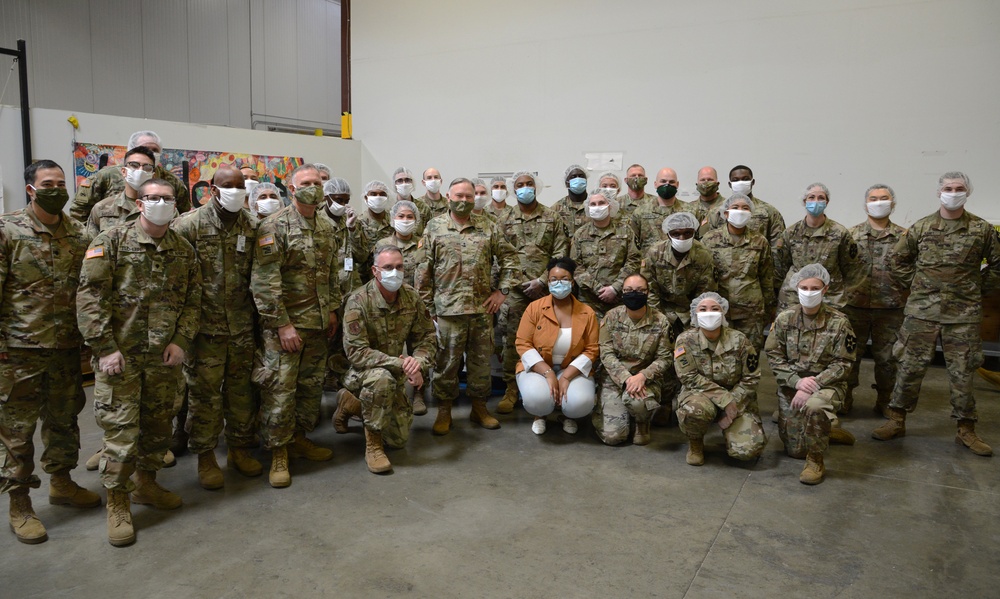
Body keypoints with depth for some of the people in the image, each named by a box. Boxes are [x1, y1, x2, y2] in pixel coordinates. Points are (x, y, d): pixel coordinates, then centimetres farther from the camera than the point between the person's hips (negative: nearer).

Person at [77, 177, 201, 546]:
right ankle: (117, 505, 14)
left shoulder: (184, 250, 8)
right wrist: (105, 347, -14)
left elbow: (193, 299, 9)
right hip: (119, 354, -4)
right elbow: (90, 296, -9)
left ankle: (146, 484, 34)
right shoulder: (112, 242, -5)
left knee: (159, 425, 14)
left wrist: (182, 340, -4)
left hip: (165, 356, 4)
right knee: (121, 430, -1)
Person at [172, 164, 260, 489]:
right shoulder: (189, 224, -6)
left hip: (242, 326, 3)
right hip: (205, 327, -3)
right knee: (204, 393, 5)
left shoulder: (251, 226, 5)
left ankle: (239, 448, 29)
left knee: (242, 390, 12)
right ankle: (205, 457, 20)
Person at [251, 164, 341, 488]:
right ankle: (279, 453, 10)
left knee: (312, 385, 13)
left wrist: (332, 310, 13)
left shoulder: (326, 229, 12)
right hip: (284, 322, -7)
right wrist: (282, 324, -18)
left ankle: (299, 437, 30)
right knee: (280, 389, -3)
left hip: (318, 322, 7)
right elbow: (264, 281, -16)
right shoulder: (274, 226, -11)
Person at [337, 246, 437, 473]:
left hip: (395, 375, 6)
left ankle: (352, 405, 30)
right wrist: (401, 364, -36)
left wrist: (418, 361, -27)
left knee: (399, 439, 8)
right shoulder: (358, 301, -24)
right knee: (382, 378, -41)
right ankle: (372, 444, -19)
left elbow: (427, 337, -4)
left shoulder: (411, 297, -9)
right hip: (361, 372, -5)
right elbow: (356, 353, -28)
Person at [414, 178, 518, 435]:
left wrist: (502, 290, 3)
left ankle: (479, 408, 26)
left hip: (483, 308, 3)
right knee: (446, 362, 5)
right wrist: (427, 305, -3)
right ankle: (444, 411, 19)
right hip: (448, 310, -2)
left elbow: (509, 258, 12)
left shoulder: (488, 228, 7)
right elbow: (423, 271, 0)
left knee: (481, 360, 11)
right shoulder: (434, 227, 1)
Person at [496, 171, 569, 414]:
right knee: (513, 339, 0)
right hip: (516, 290, 1)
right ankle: (511, 390, 9)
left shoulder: (553, 218, 6)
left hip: (545, 288, 0)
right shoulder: (506, 221, 10)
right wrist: (507, 285, -4)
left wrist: (542, 281, -9)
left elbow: (560, 254, 0)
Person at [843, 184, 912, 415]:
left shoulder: (903, 237, 5)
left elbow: (910, 274, 5)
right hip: (855, 306, 0)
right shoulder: (851, 235, 4)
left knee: (887, 357, 9)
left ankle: (884, 400, 25)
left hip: (890, 308, 1)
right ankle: (845, 397, 22)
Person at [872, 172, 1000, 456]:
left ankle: (966, 430, 19)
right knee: (910, 366, 4)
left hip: (963, 313, 0)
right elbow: (899, 258, 13)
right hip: (922, 311, 0)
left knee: (962, 372, 6)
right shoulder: (921, 227, 3)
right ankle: (896, 421, 14)